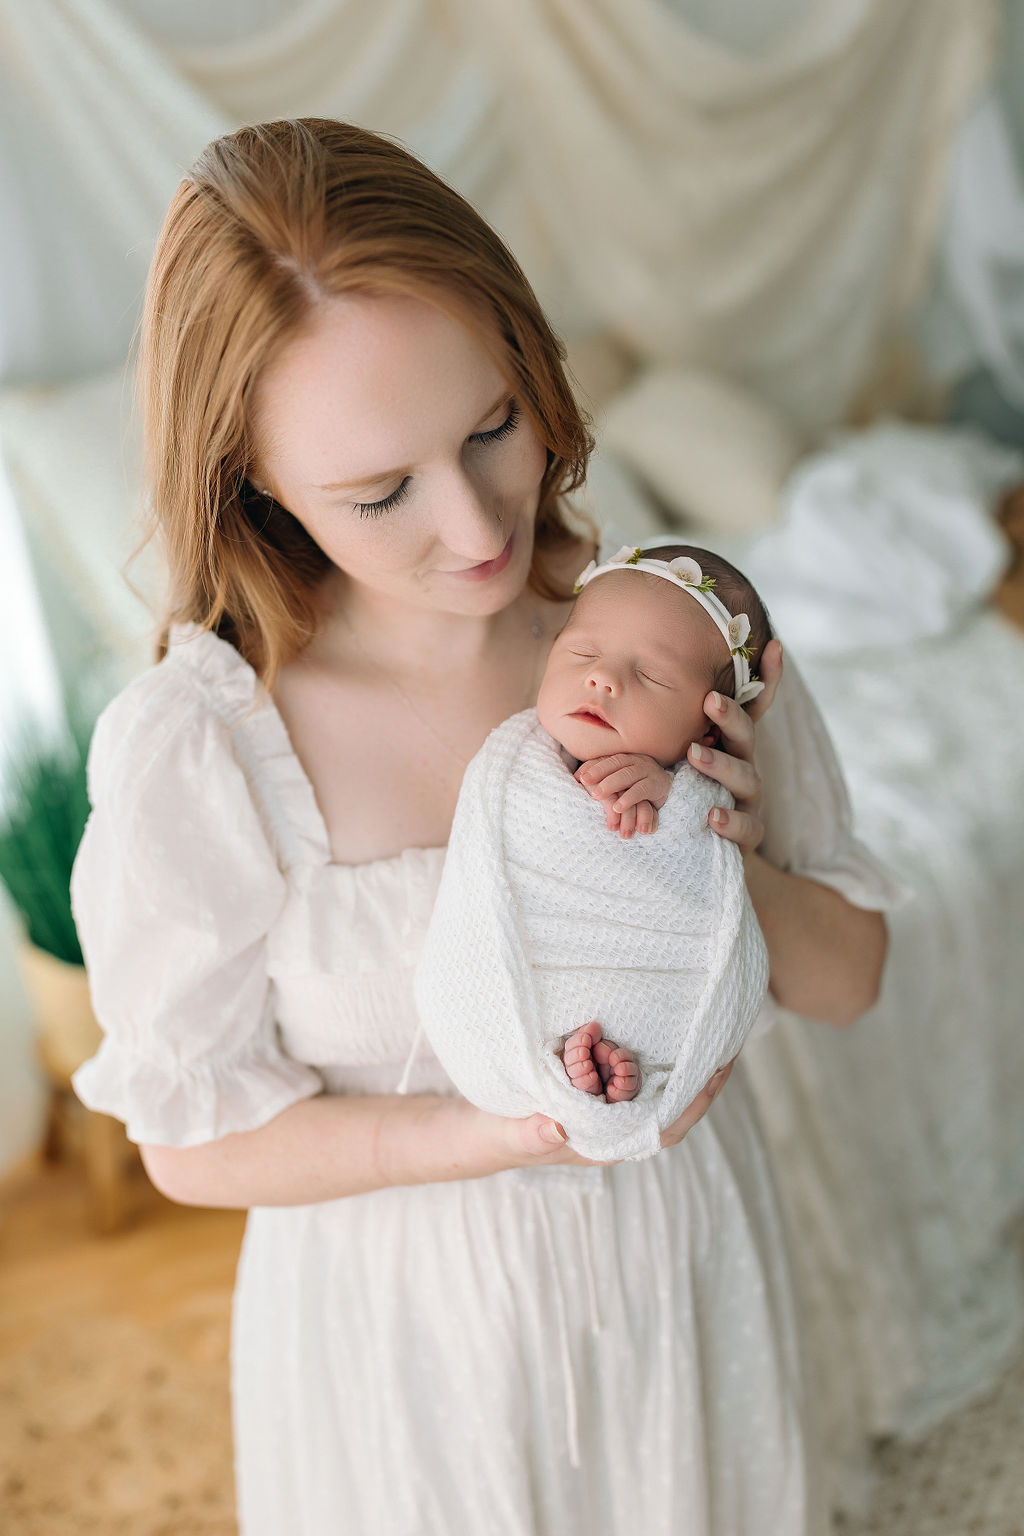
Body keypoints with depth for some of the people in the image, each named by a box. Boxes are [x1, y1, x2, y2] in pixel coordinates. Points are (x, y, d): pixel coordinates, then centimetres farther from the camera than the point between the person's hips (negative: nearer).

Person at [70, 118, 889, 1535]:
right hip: (415, 1327, -3)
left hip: (681, 1261, 3)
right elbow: (195, 1140, -14)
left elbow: (847, 978, -7)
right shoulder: (194, 751, -26)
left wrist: (734, 870, -28)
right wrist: (524, 1132, -25)